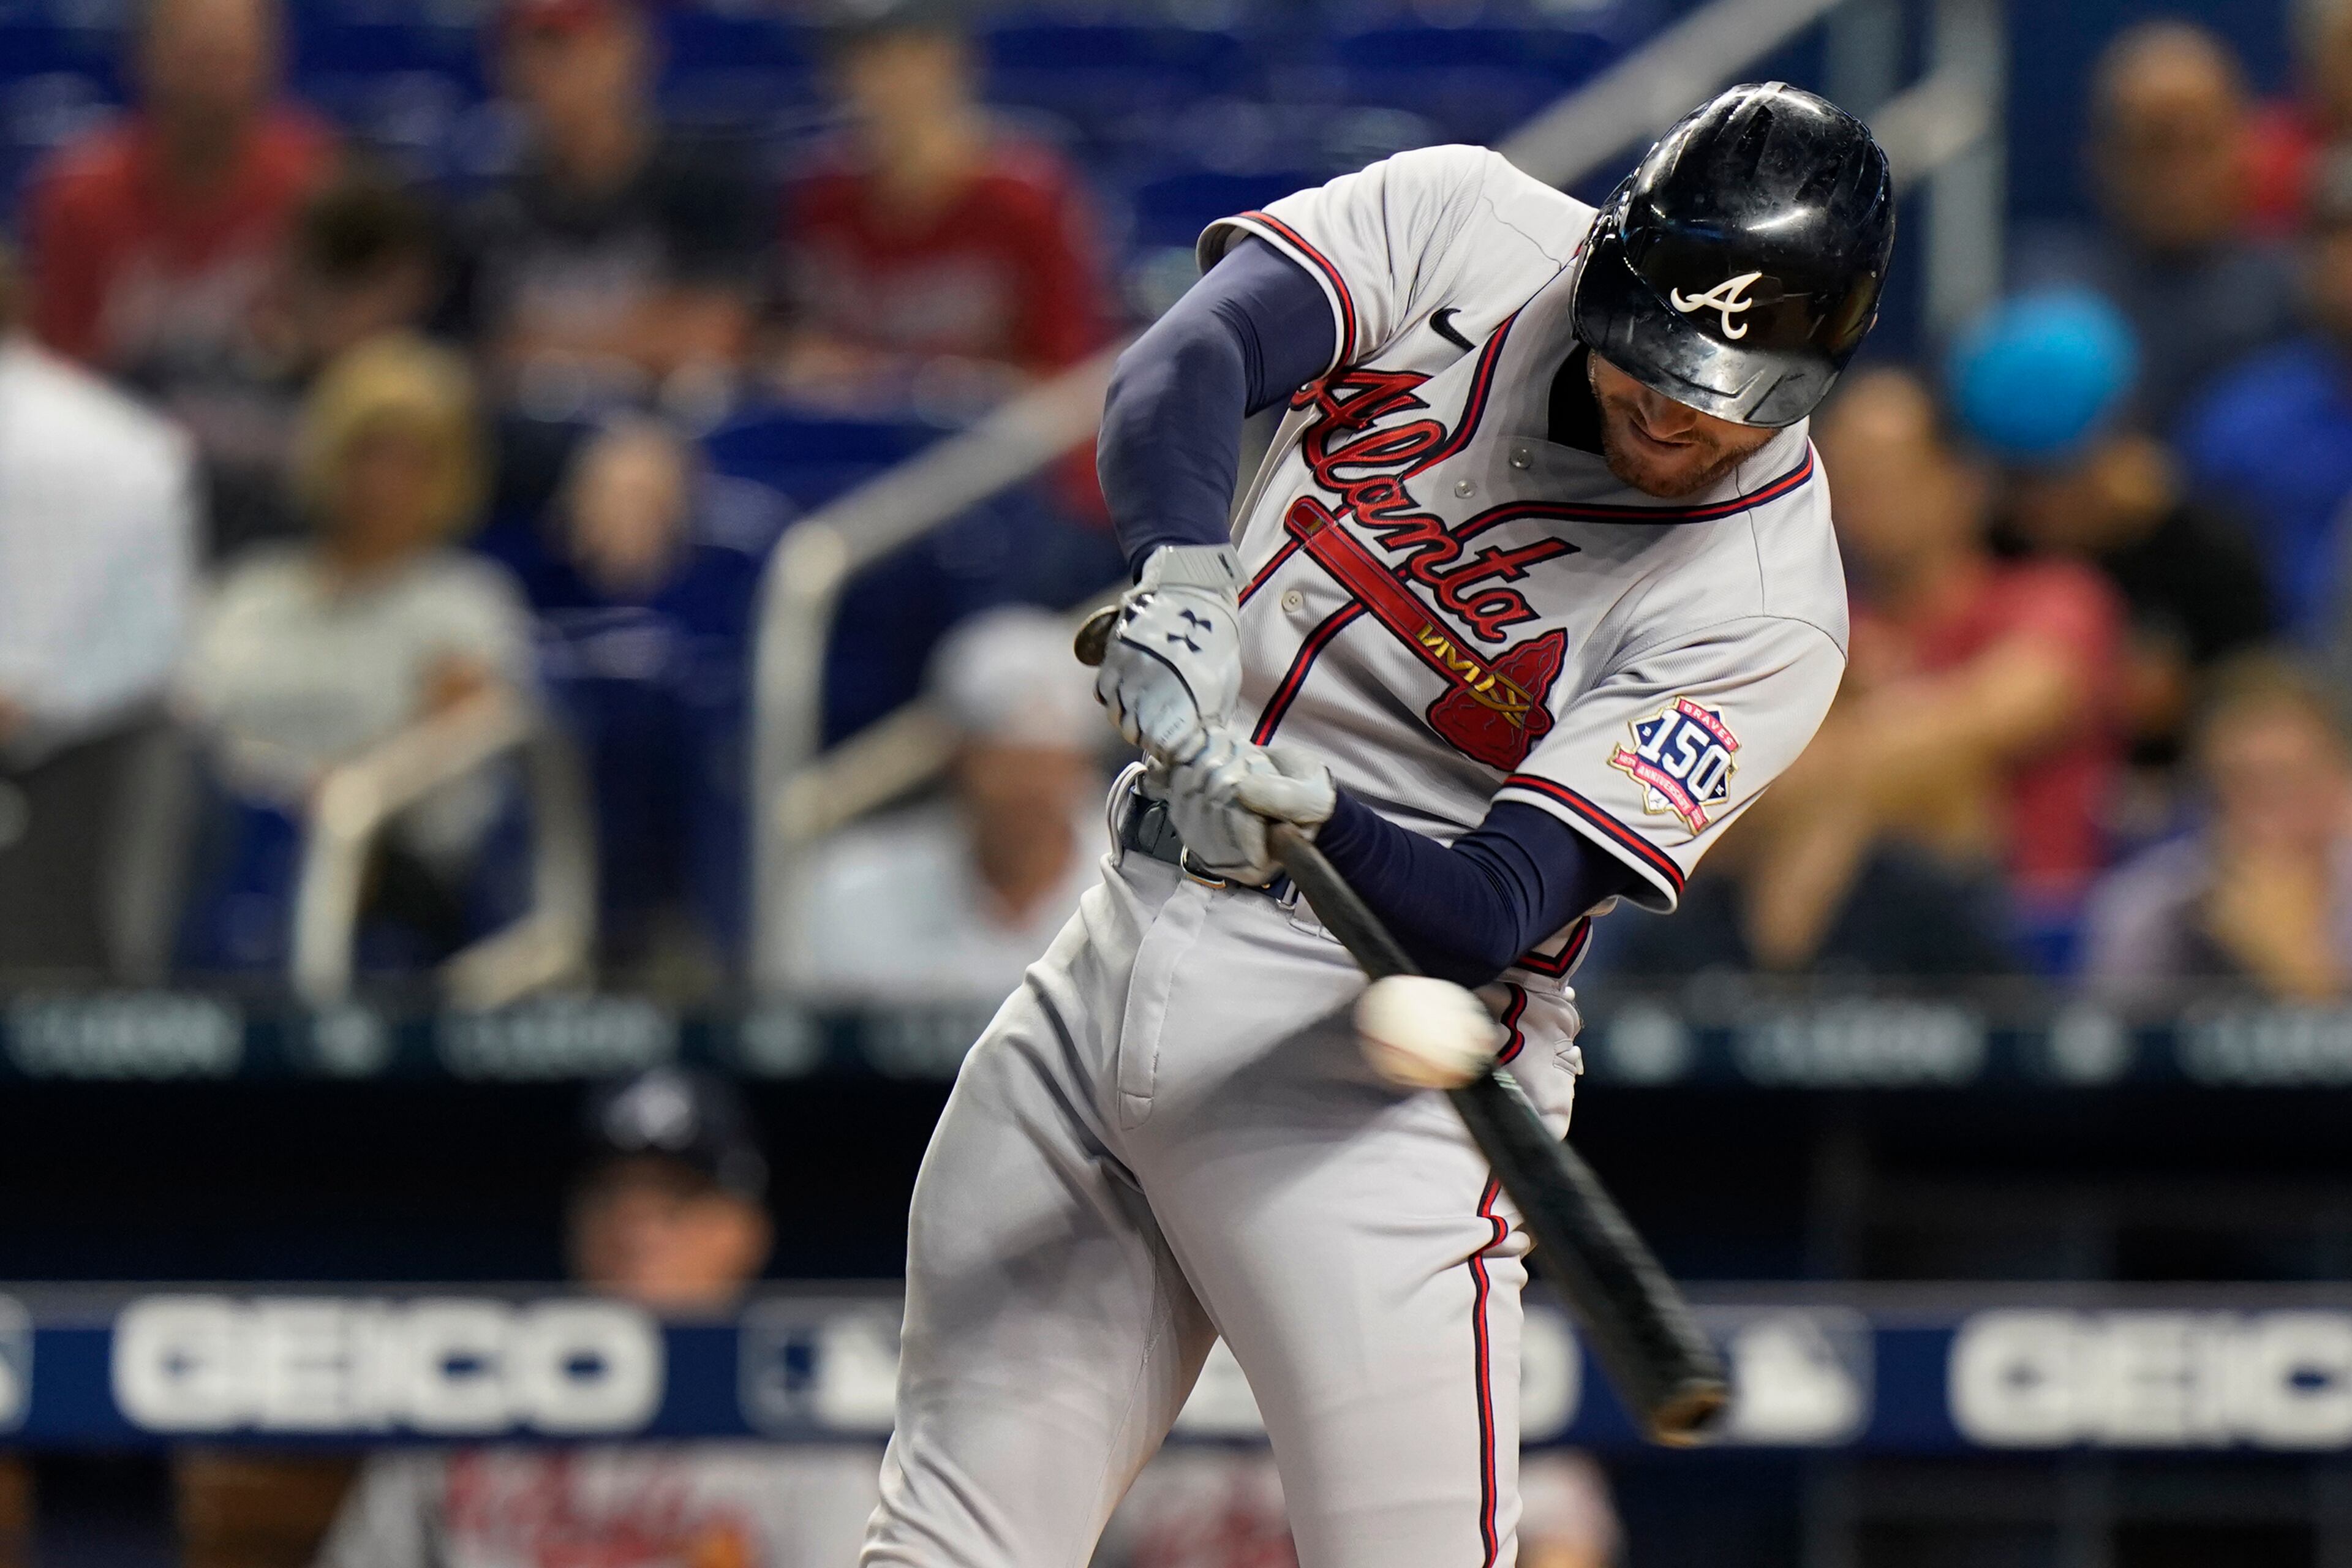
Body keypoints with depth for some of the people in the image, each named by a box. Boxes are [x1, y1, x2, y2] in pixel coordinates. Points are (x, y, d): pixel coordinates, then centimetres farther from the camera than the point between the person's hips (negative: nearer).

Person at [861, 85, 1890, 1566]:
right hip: (1119, 948, 5)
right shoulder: (1457, 224, -2)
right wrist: (1184, 572, -37)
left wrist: (1313, 816, -41)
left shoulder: (1762, 610, -14)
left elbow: (1494, 915, -21)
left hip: (1370, 1055, -5)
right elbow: (1187, 362, -17)